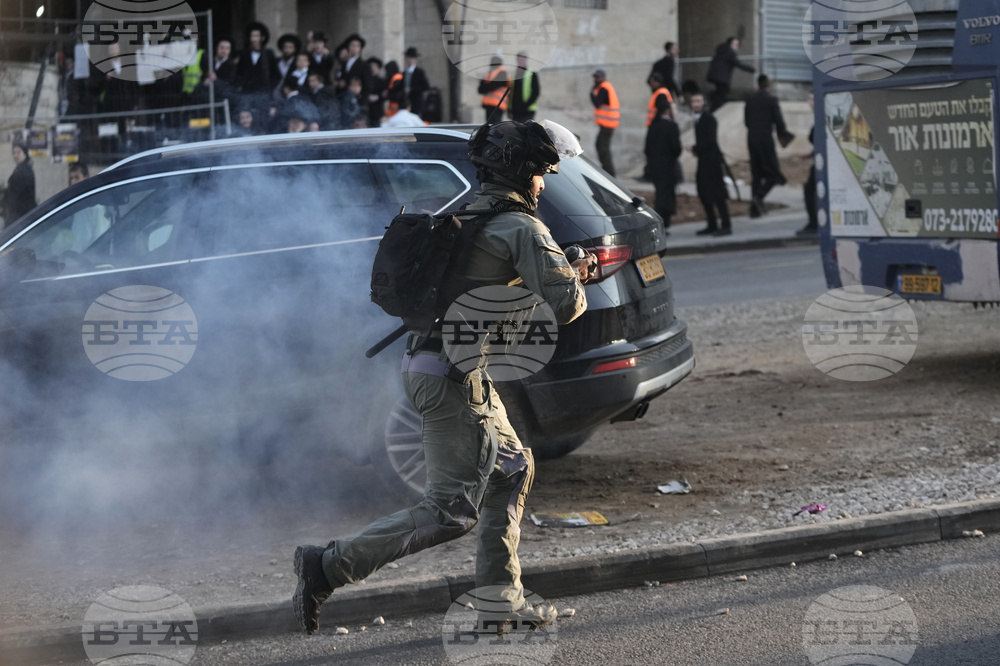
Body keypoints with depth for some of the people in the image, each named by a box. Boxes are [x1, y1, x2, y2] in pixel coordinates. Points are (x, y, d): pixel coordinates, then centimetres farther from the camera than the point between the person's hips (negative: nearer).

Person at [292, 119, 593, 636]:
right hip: (454, 375, -10)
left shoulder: (465, 218, 19)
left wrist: (566, 274, 27)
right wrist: (578, 289, 9)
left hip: (424, 363, 10)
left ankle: (499, 595, 19)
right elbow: (563, 303, -16)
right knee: (452, 508, -8)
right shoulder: (522, 227, -8)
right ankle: (329, 566, -12)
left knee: (512, 469, 21)